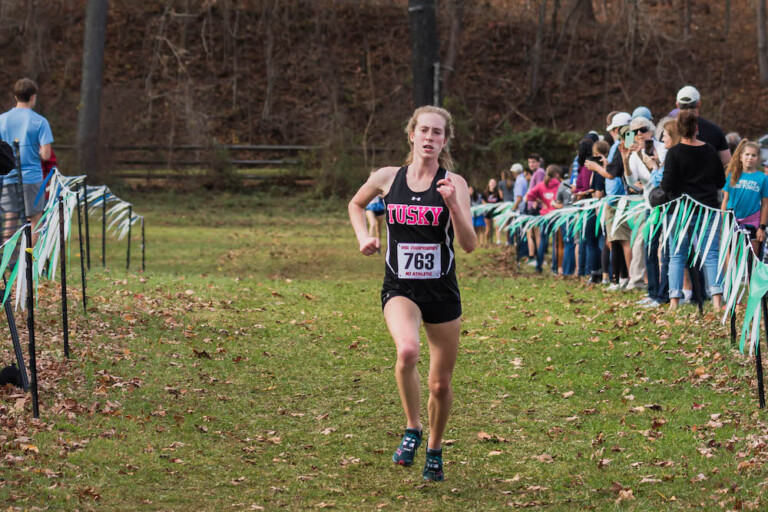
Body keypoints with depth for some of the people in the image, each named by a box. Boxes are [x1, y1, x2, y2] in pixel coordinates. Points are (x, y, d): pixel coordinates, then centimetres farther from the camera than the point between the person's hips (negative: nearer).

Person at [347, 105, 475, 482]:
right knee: (407, 351, -32)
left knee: (441, 384, 9)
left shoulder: (453, 183, -5)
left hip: (442, 291, 1)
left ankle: (434, 449, 36)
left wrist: (452, 204, -27)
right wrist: (363, 237, 5)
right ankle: (412, 430, -10)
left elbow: (469, 245, -14)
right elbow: (356, 204, 22)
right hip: (400, 289, 0)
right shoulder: (387, 178, 1)